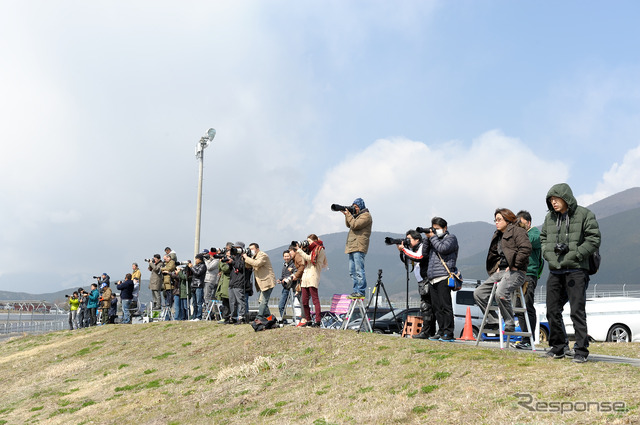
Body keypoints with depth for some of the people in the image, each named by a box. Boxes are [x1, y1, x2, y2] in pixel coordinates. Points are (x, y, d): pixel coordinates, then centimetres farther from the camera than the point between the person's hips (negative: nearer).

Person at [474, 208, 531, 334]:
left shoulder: (517, 231, -5)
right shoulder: (498, 236, 22)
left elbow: (526, 248, -19)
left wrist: (515, 265, -17)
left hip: (515, 272, -10)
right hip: (501, 271, 10)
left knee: (500, 293, -34)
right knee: (478, 293, 3)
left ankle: (509, 324, -18)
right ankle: (493, 321, 6)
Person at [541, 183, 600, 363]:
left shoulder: (584, 214, -4)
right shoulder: (549, 217, 11)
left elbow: (594, 240, -8)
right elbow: (543, 238, 20)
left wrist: (573, 256, -14)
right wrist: (549, 255, 1)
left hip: (576, 270, -6)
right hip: (555, 271, 6)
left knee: (577, 311, -7)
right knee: (552, 310, 9)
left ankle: (581, 350, 1)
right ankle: (558, 347, 22)